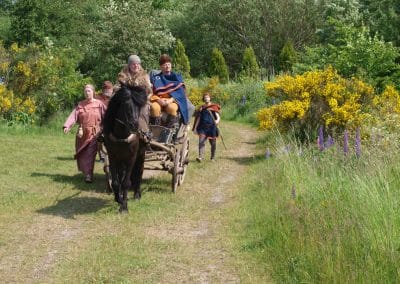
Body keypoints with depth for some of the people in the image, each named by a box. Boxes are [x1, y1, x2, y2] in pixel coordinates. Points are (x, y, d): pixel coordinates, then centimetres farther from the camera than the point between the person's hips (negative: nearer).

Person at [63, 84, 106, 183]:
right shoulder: (80, 105, 7)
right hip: (82, 133, 4)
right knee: (81, 154, 9)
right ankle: (87, 172, 28)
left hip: (94, 133, -4)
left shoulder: (99, 104, -1)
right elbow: (73, 115, -4)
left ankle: (88, 174, -6)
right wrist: (67, 126, -18)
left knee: (90, 154, -11)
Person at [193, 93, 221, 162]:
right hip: (203, 127, 2)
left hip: (212, 127, -2)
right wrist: (195, 128, 12)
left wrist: (217, 120, -28)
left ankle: (213, 157, 20)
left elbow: (218, 116, -5)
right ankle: (200, 157, -21)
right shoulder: (201, 108, 12)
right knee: (201, 142, -13)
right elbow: (198, 118, 16)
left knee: (213, 143, 6)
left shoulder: (214, 107, 4)